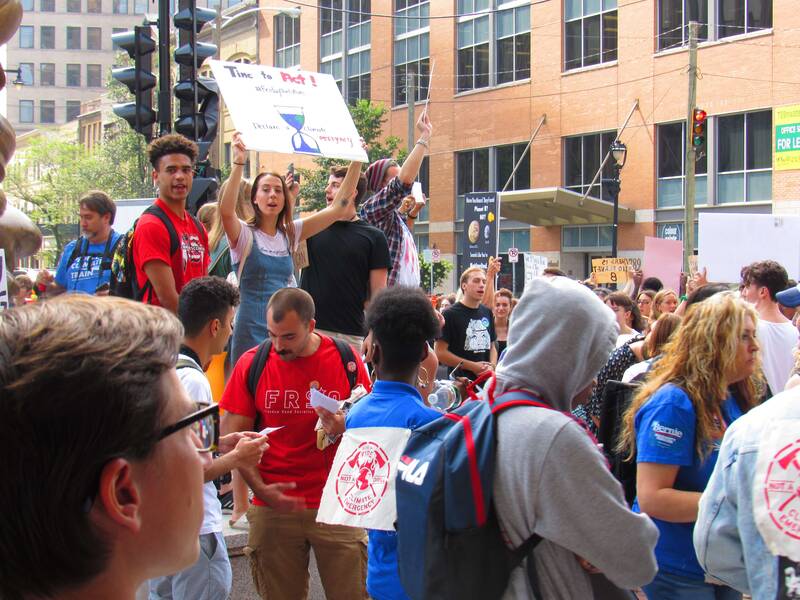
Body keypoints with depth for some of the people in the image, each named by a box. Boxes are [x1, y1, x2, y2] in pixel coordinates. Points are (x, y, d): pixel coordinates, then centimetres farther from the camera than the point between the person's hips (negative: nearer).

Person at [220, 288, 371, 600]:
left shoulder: (347, 360, -2)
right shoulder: (251, 363, -1)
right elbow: (233, 437, 0)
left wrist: (344, 427, -18)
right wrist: (263, 491, -11)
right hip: (273, 508, 1)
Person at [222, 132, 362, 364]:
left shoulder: (290, 234, 10)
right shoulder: (244, 234, -3)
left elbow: (338, 208, 7)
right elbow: (226, 211, -26)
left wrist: (356, 162, 1)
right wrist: (238, 162, -34)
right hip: (252, 333, -5)